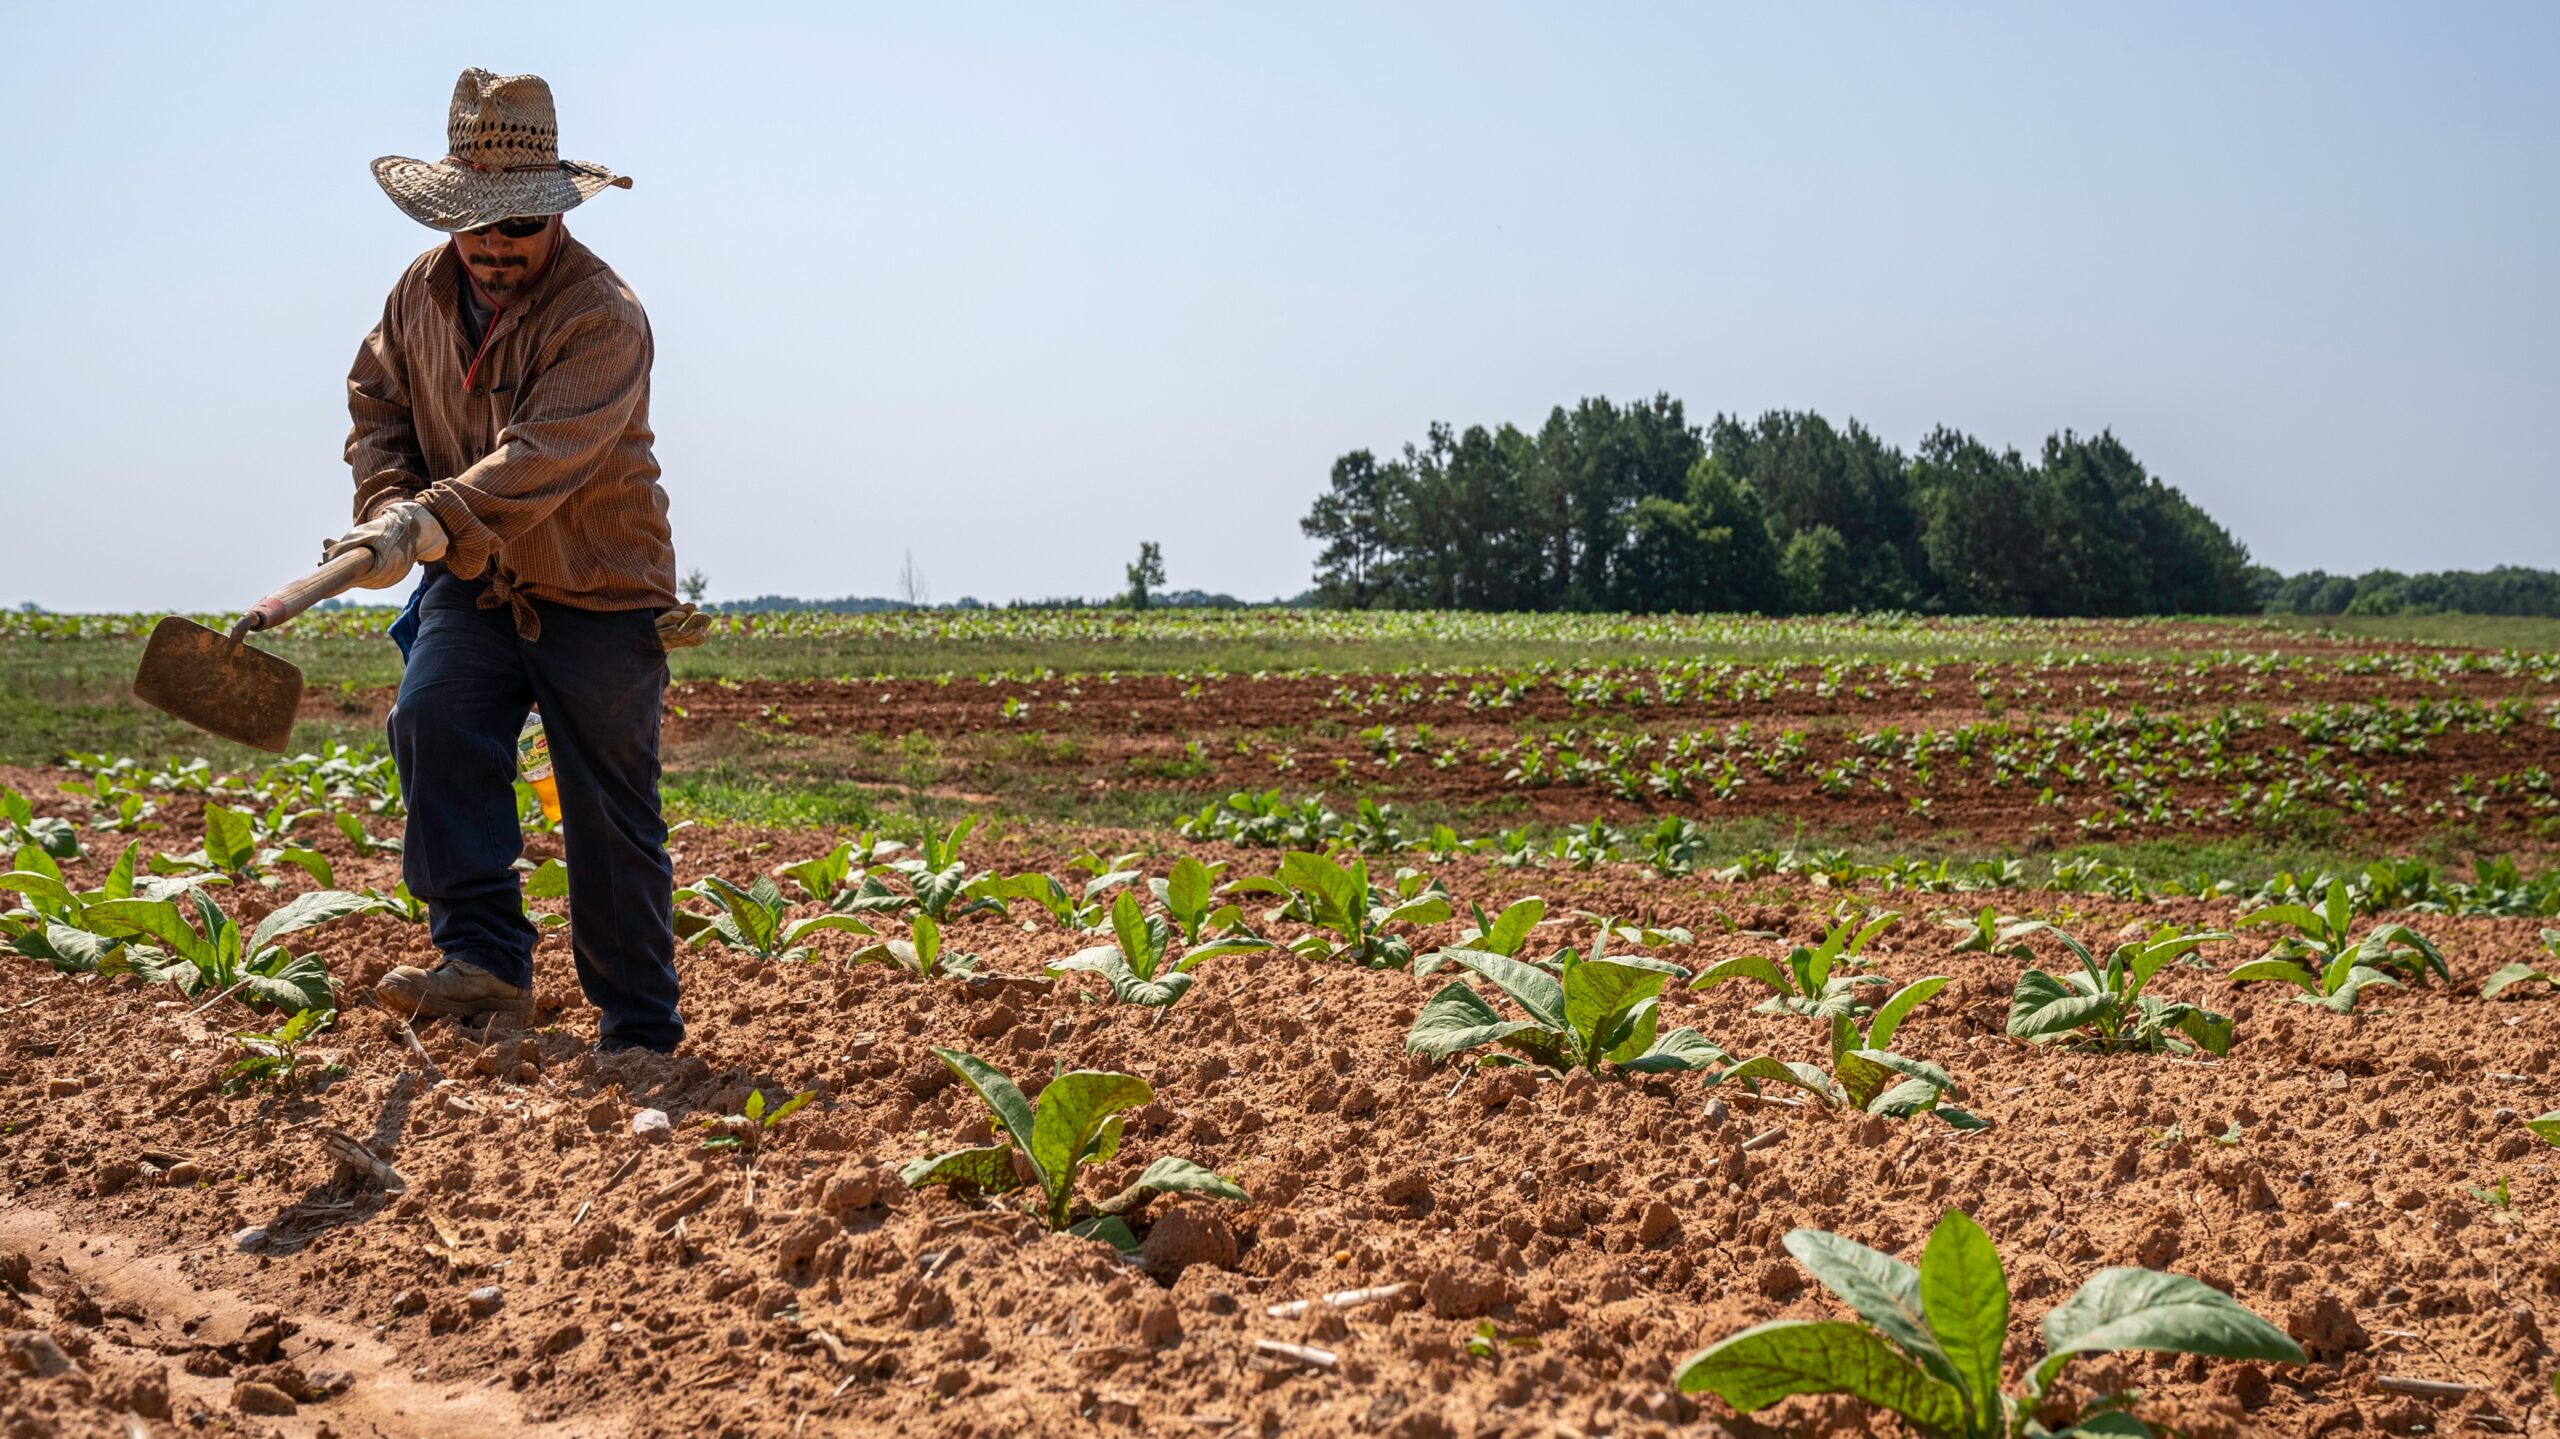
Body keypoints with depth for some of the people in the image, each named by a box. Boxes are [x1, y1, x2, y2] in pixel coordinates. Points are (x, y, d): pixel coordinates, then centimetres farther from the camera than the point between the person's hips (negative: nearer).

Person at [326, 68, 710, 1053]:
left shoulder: (603, 316, -20)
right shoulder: (423, 292, 2)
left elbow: (541, 456, -32)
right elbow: (376, 405, 12)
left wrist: (430, 522, -45)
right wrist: (387, 505, -9)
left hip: (599, 597, -5)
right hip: (474, 585, 5)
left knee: (613, 820, 0)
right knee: (431, 719, -23)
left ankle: (639, 1035, 12)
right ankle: (486, 962, -19)